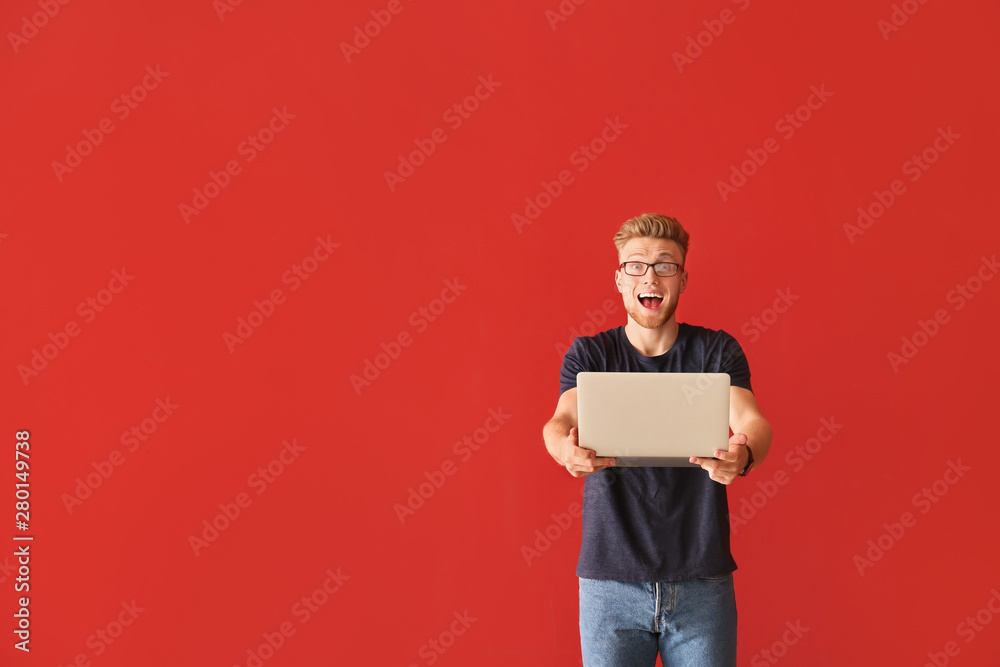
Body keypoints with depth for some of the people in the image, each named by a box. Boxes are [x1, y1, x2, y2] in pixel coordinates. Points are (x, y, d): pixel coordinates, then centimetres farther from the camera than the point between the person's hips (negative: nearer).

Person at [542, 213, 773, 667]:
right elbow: (563, 418, -13)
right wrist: (567, 448, -38)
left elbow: (749, 418, -12)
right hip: (611, 578, 0)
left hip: (702, 579, 0)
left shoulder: (716, 350, 4)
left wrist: (743, 453, -37)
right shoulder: (589, 354, 4)